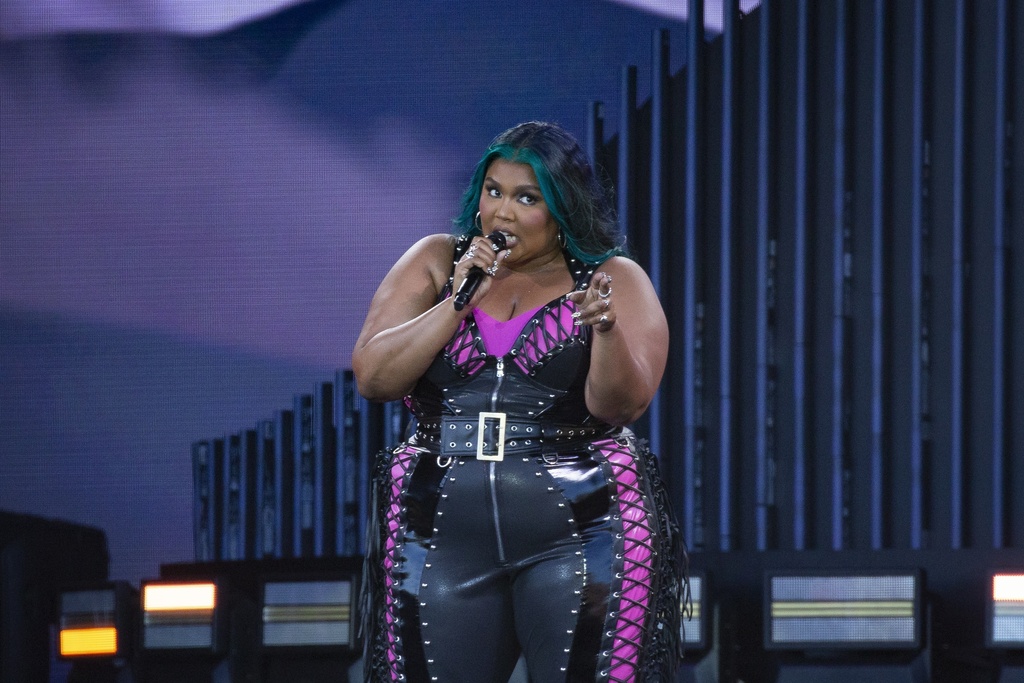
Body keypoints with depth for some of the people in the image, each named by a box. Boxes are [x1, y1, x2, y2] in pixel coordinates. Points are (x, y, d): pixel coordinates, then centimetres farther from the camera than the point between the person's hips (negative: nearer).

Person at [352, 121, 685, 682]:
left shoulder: (615, 280, 4)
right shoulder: (434, 263, 10)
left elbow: (621, 404, -8)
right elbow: (372, 377, -1)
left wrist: (604, 325, -27)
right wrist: (460, 302, -10)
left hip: (579, 531, -2)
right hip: (444, 535, 2)